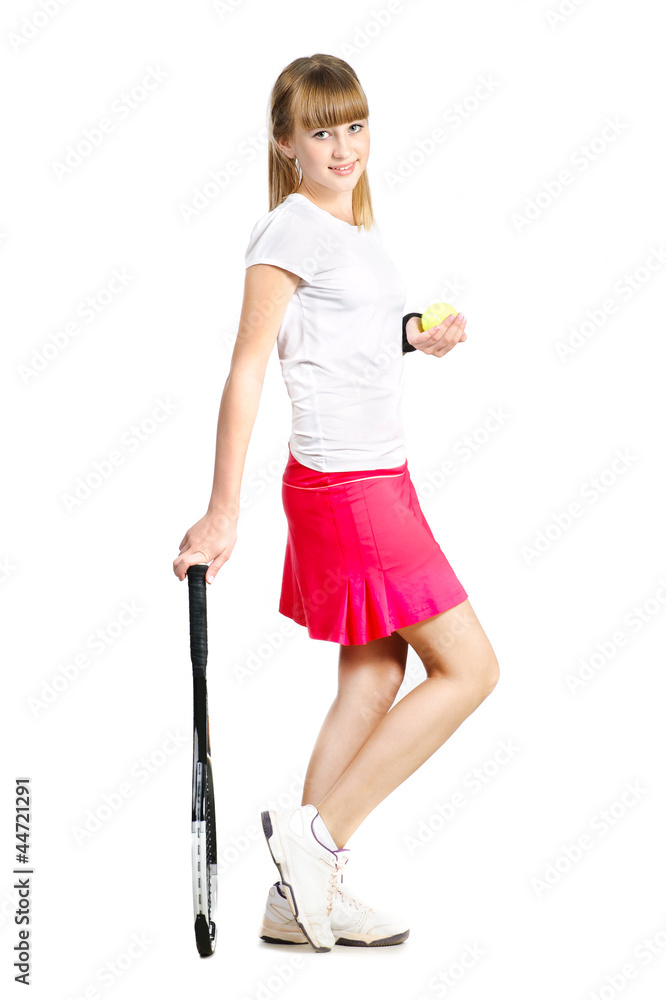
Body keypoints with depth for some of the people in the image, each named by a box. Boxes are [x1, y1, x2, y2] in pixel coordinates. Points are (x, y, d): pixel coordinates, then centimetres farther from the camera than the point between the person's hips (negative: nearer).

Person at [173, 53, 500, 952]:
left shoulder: (362, 232, 15)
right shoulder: (288, 232, -11)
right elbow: (246, 373, -17)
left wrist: (418, 338, 10)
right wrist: (223, 514, -21)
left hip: (379, 481, 9)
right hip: (345, 487, -9)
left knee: (374, 681, 10)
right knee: (469, 668, -6)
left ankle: (301, 896, 17)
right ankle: (316, 832, 0)